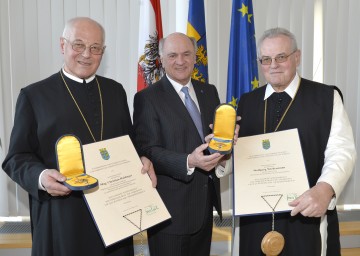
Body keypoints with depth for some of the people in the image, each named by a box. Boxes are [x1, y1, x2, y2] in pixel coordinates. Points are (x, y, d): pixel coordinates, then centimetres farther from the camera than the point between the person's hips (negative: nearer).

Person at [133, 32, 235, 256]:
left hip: (206, 201, 6)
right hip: (171, 205, -5)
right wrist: (188, 162, -29)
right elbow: (148, 151, -14)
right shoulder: (147, 98, -8)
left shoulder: (210, 92, 9)